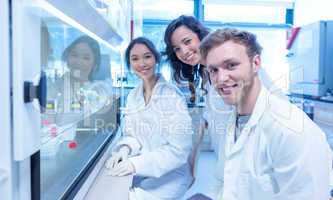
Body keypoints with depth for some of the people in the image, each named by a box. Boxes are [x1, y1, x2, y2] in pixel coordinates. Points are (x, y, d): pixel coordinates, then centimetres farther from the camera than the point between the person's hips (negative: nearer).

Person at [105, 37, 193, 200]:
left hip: (169, 175, -5)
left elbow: (179, 149, -19)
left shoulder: (173, 95, -16)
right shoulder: (133, 96, 3)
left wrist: (137, 164, -25)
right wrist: (125, 149, -13)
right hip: (140, 173, 5)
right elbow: (131, 135, 8)